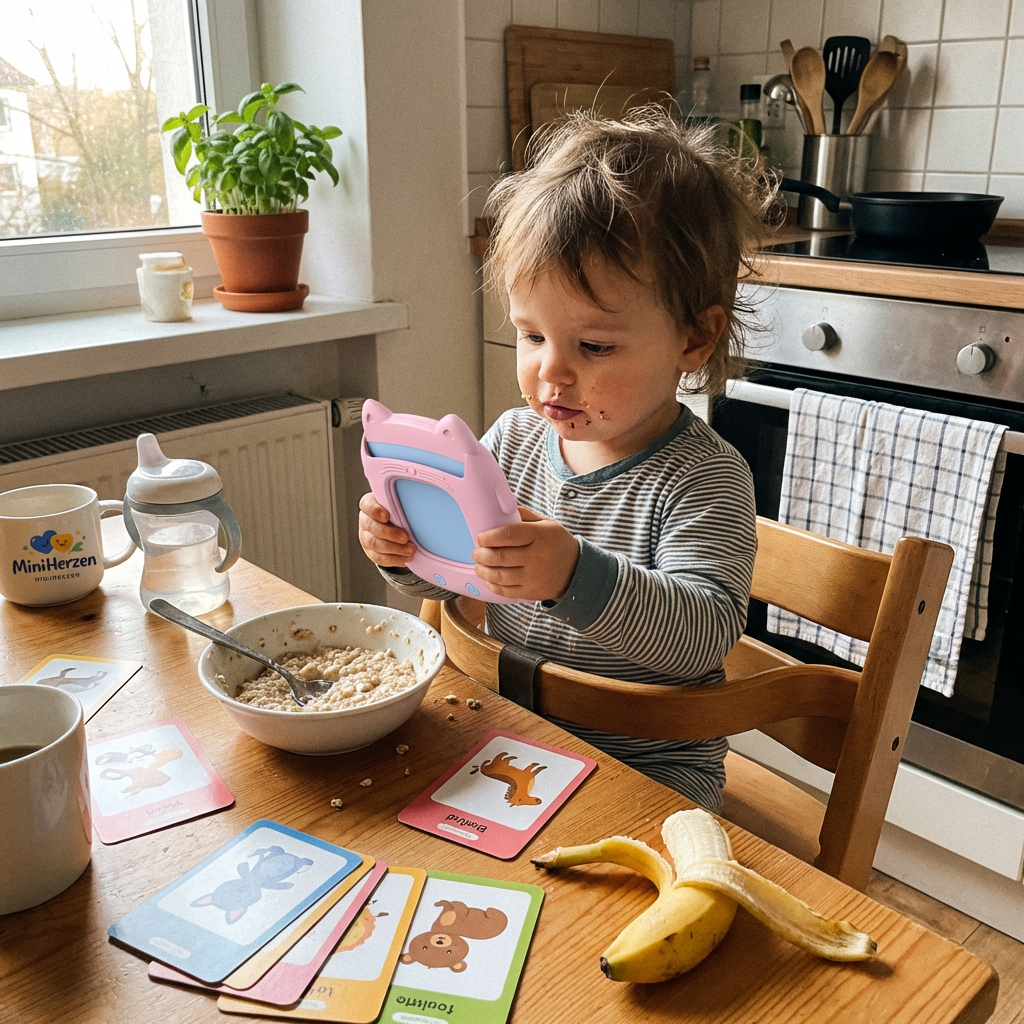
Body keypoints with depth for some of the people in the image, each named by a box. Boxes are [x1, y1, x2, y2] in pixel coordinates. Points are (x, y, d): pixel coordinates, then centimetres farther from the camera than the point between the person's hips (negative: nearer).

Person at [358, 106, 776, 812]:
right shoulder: (513, 441, 1)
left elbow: (707, 632, -27)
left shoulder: (704, 480, -15)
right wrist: (405, 547, -13)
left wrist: (579, 577, -43)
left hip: (648, 764, -5)